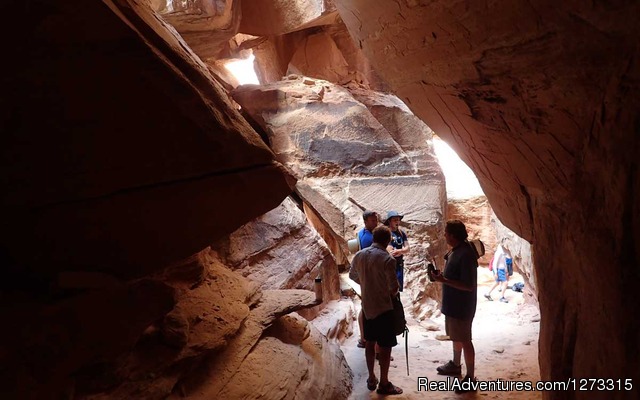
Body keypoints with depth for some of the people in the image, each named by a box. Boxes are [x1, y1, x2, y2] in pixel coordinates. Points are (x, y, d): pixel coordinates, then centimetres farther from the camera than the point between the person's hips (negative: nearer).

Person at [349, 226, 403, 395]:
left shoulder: (359, 255, 0)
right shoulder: (387, 259, -20)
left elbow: (352, 275, 16)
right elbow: (394, 287, -20)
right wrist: (392, 293, 2)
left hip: (366, 306, 7)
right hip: (383, 308, -6)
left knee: (370, 343, 18)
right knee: (385, 346, 5)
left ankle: (371, 379, 29)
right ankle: (384, 384, 13)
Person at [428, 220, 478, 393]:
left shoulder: (465, 254, -26)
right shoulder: (455, 250, 5)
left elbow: (468, 285, -27)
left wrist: (444, 280, -27)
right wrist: (441, 276, 2)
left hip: (462, 305, -10)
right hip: (453, 302, 10)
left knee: (464, 340, 1)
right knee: (455, 336, 24)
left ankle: (470, 378, 12)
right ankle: (455, 365, 41)